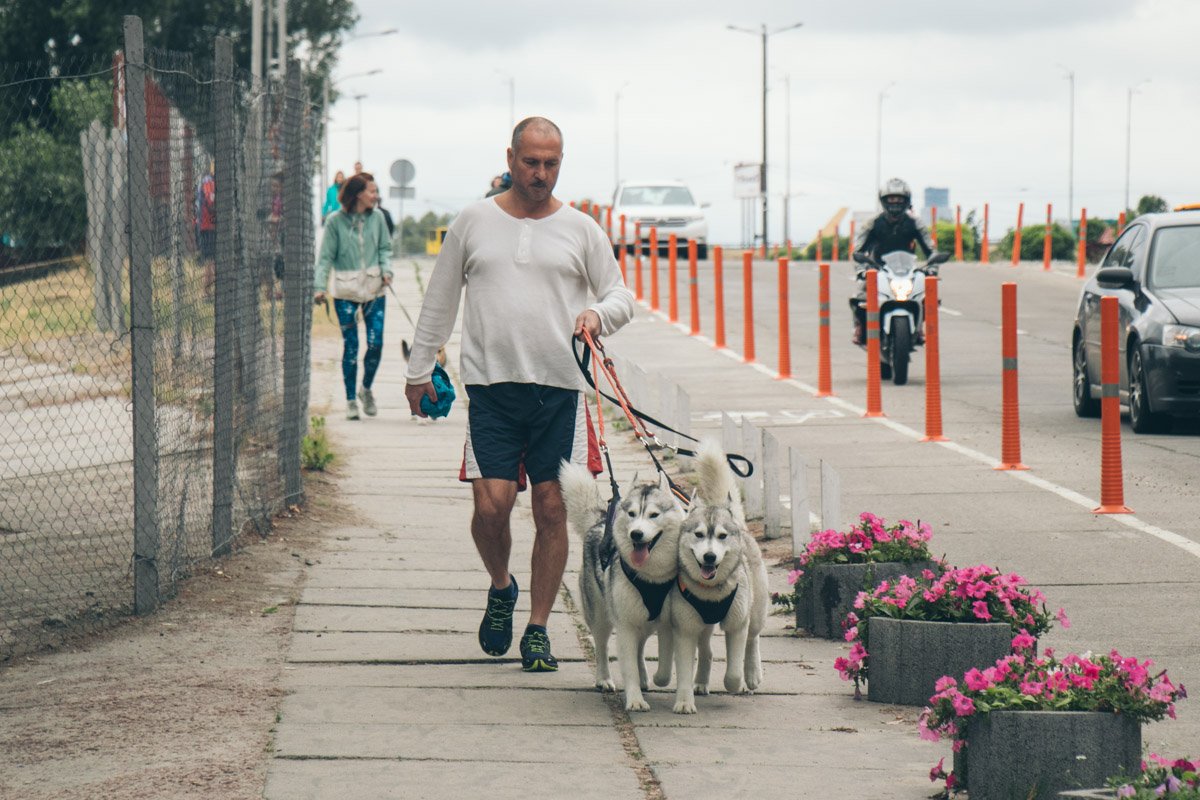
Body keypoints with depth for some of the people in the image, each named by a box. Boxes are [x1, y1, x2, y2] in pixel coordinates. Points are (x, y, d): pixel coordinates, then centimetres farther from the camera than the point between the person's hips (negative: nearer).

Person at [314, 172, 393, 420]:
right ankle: (351, 400, 10)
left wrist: (386, 269, -7)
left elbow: (385, 248, 10)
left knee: (375, 343, -3)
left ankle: (366, 389, 22)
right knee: (350, 346, -1)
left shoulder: (376, 217, 2)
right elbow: (326, 256, -3)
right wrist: (320, 286, -12)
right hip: (346, 291, -2)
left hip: (374, 289, 2)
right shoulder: (336, 221, -5)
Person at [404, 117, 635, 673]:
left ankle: (538, 629, 10)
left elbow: (621, 295, 13)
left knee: (552, 511, -1)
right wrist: (419, 368, 15)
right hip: (491, 384, 0)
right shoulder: (474, 222, 8)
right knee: (491, 505, -10)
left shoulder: (580, 230, 8)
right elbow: (439, 302, 15)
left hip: (559, 388, 1)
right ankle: (501, 588, 20)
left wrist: (599, 314, -10)